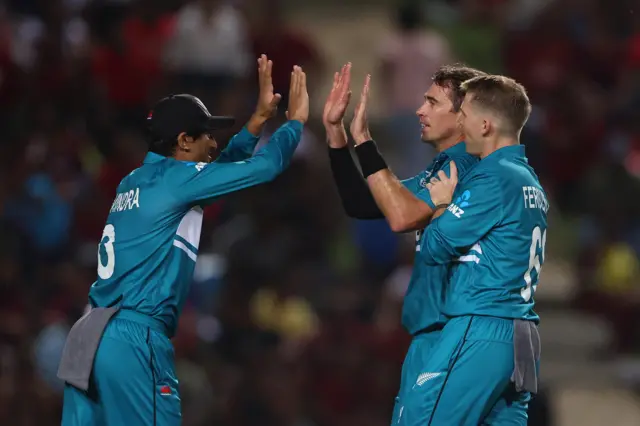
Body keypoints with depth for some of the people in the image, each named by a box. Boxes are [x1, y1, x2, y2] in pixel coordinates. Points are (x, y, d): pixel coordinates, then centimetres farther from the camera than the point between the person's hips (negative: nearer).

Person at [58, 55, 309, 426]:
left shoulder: (137, 182, 19)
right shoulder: (173, 177, -5)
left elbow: (217, 172, 33)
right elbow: (264, 168, -5)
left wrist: (257, 122, 31)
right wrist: (296, 122, 11)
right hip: (134, 340, -9)